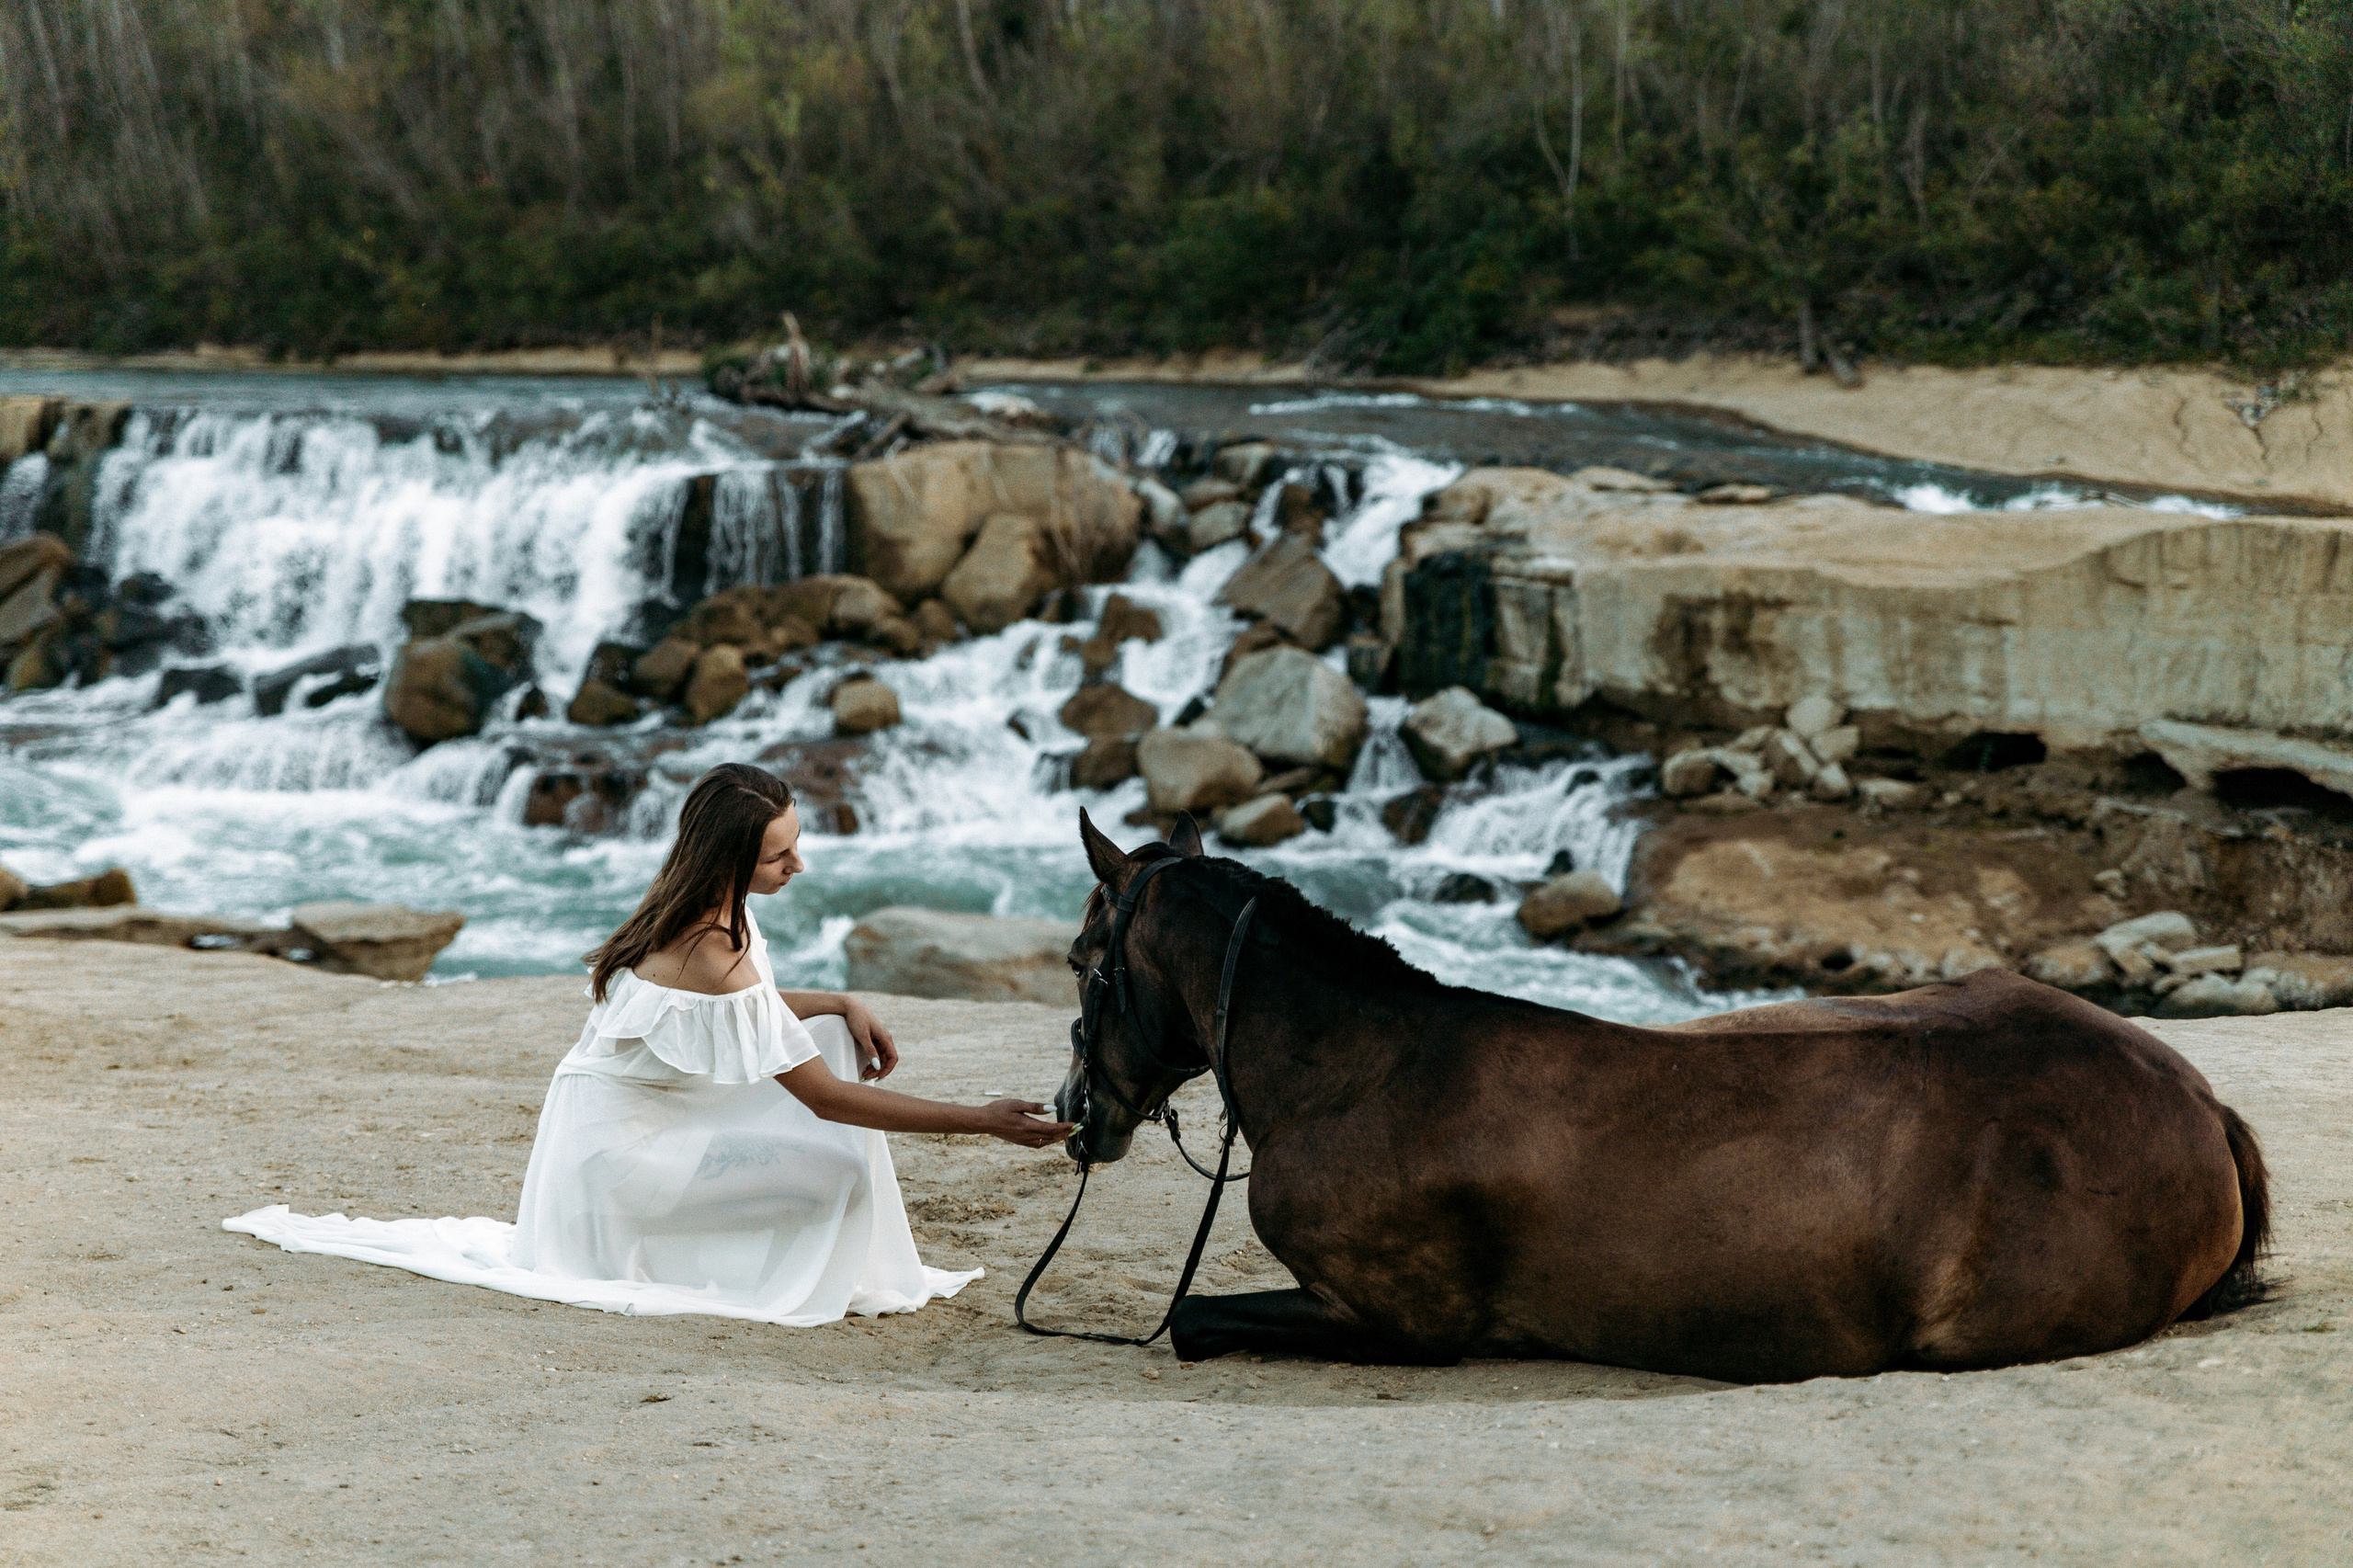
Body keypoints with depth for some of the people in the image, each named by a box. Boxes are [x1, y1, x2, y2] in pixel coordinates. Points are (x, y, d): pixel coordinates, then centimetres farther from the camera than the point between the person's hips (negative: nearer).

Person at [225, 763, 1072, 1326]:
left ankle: (860, 1269, 3)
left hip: (644, 1115, 9)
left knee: (831, 1035, 2)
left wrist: (842, 1006, -2)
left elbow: (756, 1008, 18)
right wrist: (981, 1120, -29)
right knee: (836, 1166, -21)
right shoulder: (712, 951, -30)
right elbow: (827, 1098, -28)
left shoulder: (693, 907, -3)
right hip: (616, 1150, -9)